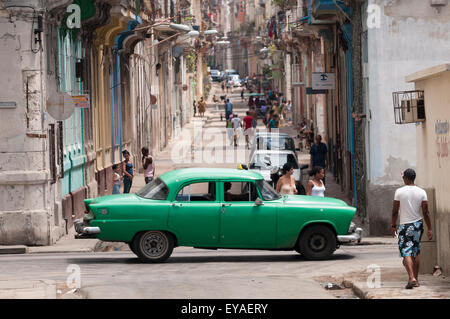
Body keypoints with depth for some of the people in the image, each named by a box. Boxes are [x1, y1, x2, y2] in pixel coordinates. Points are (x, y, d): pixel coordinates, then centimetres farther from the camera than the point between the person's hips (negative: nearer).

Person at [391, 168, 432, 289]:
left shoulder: (399, 192, -9)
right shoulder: (421, 192, -2)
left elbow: (395, 211, -5)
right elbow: (425, 212, -2)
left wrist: (393, 225, 8)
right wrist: (430, 229, 2)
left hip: (405, 226, -3)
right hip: (418, 225, 3)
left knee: (406, 253, -6)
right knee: (415, 253, 16)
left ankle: (411, 278, -25)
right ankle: (416, 279, 19)